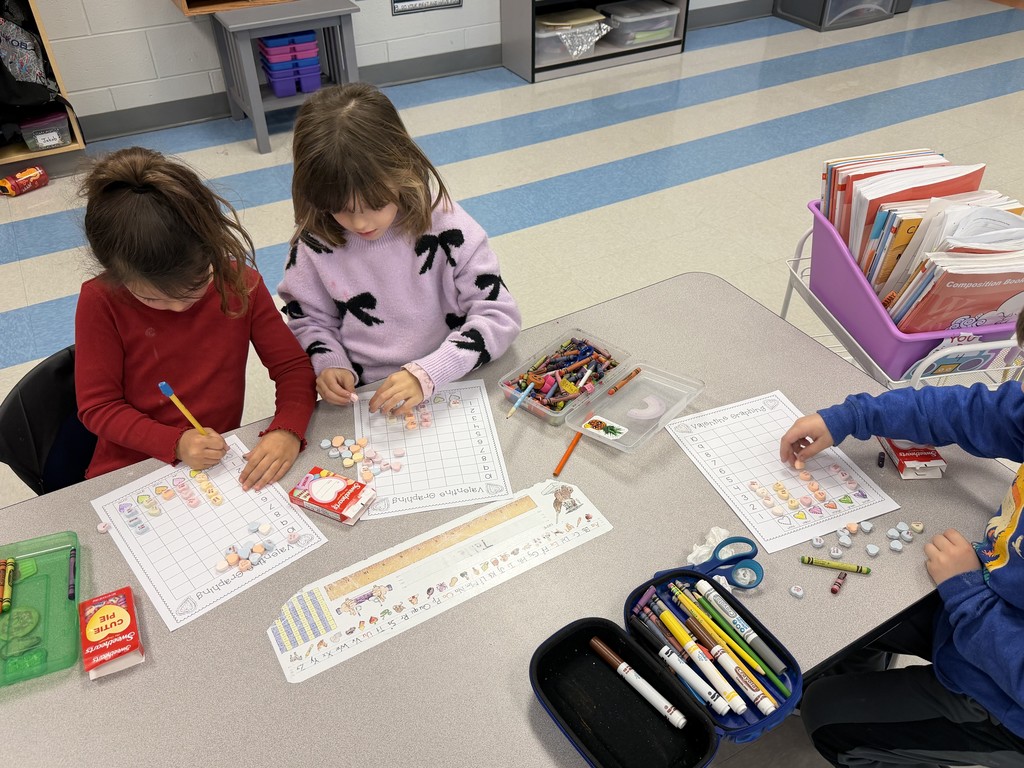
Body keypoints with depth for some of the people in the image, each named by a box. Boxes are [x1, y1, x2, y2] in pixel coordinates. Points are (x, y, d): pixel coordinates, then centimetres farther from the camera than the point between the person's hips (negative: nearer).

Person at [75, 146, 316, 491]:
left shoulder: (241, 283, -7)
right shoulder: (100, 300, -11)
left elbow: (294, 366, -3)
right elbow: (97, 405, -6)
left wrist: (287, 430, -22)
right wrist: (175, 443, -21)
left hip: (220, 466, 2)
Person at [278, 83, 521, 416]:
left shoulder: (446, 228, -12)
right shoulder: (316, 243, -5)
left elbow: (498, 315, -11)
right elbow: (309, 319, 10)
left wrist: (427, 374, -22)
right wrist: (328, 364, -11)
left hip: (450, 392, 0)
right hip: (362, 399, 1)